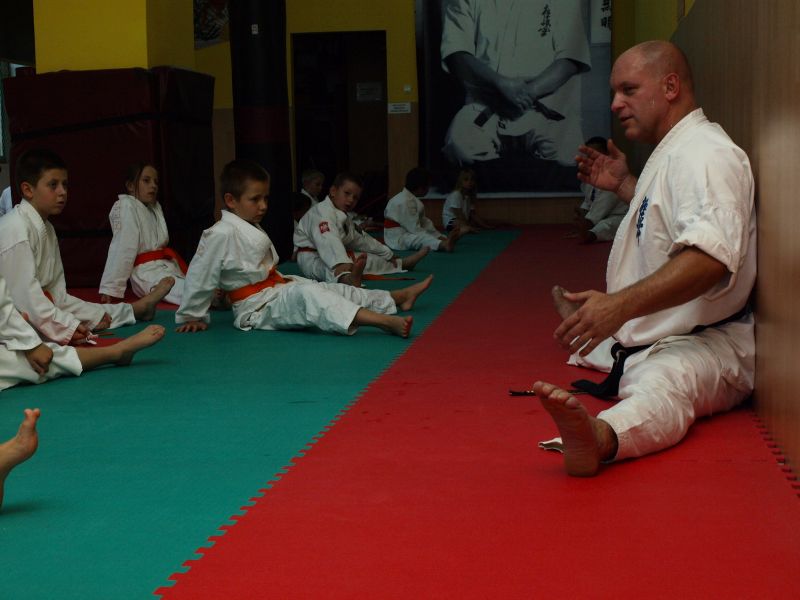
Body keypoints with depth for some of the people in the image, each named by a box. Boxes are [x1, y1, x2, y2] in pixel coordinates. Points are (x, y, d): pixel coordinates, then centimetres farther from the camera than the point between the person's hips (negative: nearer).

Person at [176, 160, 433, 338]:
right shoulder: (221, 234, -18)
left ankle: (400, 297, 14)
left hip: (277, 291, 11)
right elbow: (198, 276, -13)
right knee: (307, 295, -32)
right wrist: (191, 316, -5)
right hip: (256, 308, -11)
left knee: (335, 290, 7)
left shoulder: (251, 228, 14)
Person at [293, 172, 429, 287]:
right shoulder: (323, 212, -23)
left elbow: (361, 239, 25)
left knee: (364, 259, 17)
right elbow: (328, 241, -42)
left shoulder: (344, 217, 12)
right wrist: (341, 264, -59)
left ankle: (403, 263, 34)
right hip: (312, 259, -11)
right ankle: (346, 278, -76)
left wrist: (388, 254, 29)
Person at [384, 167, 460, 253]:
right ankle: (443, 245, -60)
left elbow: (424, 222, 12)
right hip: (398, 240, -11)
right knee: (422, 238, -35)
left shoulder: (413, 200, 14)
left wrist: (439, 236, 1)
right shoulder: (405, 202, -20)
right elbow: (415, 229, -23)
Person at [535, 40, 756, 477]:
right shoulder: (675, 151, 16)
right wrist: (624, 186, 21)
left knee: (662, 385, -44)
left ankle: (597, 438, -76)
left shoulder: (705, 154, -19)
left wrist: (622, 304, -47)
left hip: (702, 344, -11)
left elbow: (710, 257, -36)